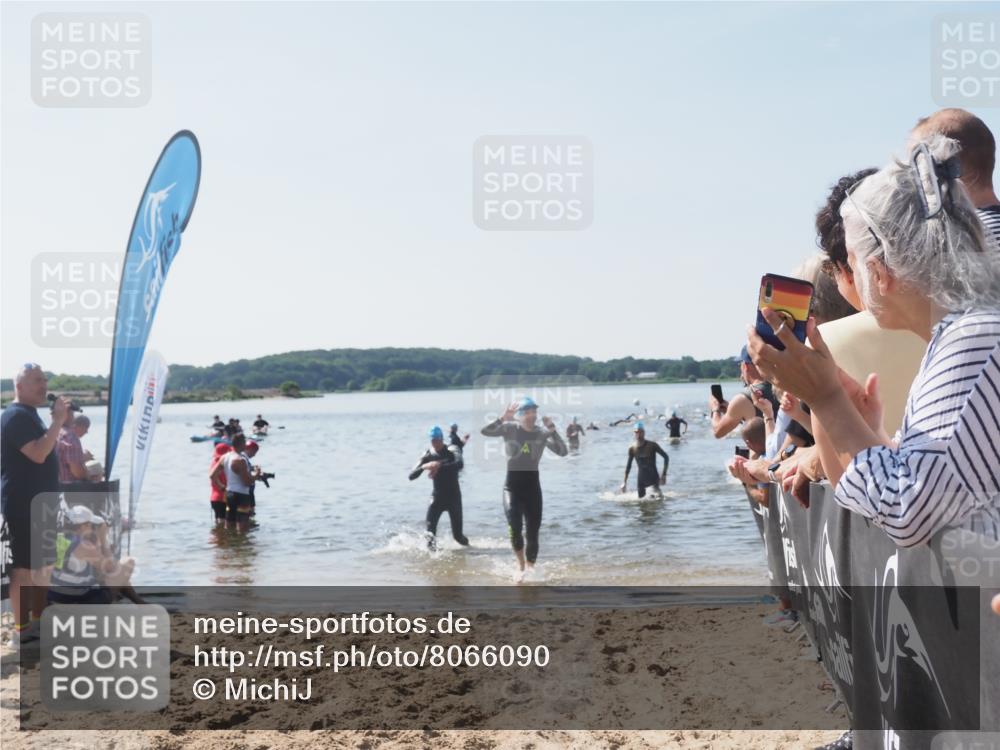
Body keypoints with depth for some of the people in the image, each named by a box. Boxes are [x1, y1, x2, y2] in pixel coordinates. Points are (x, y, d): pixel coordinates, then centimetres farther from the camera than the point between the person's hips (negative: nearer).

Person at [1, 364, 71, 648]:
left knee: (43, 563, 15)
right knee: (24, 565, -7)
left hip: (41, 500, 10)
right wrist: (57, 421, -23)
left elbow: (47, 451, 24)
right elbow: (38, 454, -26)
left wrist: (61, 424, 10)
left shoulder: (29, 415, 17)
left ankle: (37, 621, 23)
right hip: (24, 503, -10)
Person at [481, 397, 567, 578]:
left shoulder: (542, 434, 0)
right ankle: (521, 565, 0)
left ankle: (530, 569, 14)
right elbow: (485, 431, -18)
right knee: (515, 525, -21)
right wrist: (503, 418, -28)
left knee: (532, 531, 0)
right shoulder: (509, 429, -3)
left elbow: (563, 451, -10)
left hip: (532, 483, 2)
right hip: (512, 483, -2)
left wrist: (552, 430, -19)